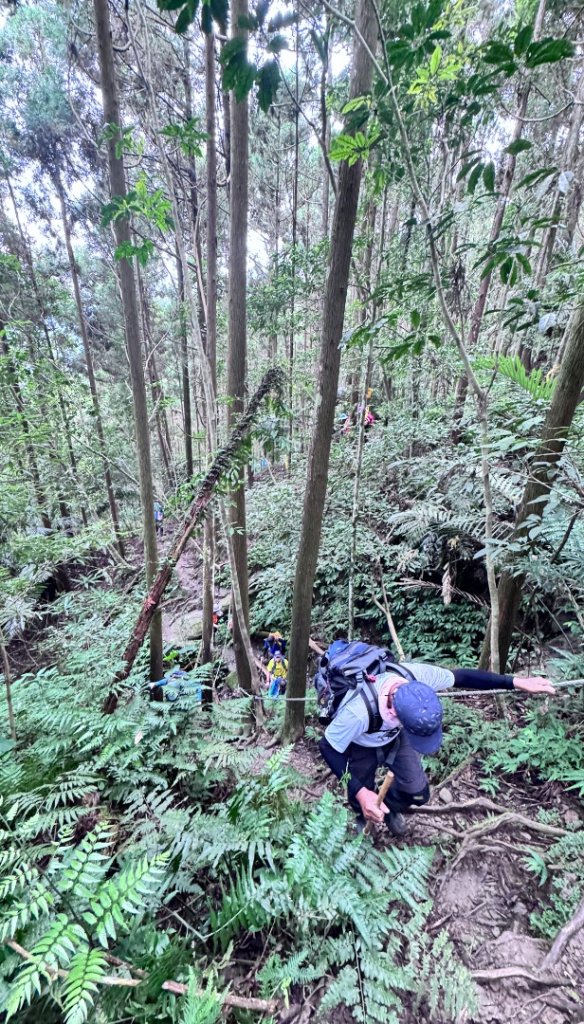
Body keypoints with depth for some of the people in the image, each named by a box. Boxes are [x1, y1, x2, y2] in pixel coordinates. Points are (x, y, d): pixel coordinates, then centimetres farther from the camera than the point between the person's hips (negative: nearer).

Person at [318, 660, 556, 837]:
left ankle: (390, 807, 39)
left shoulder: (418, 675, -38)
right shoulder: (358, 712, -47)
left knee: (418, 793, 5)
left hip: (395, 735, 3)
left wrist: (517, 682, -21)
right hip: (361, 745, -3)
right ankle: (362, 818, 49)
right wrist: (360, 792, -35)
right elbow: (328, 747, -30)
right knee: (363, 803, 11)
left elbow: (462, 677, -20)